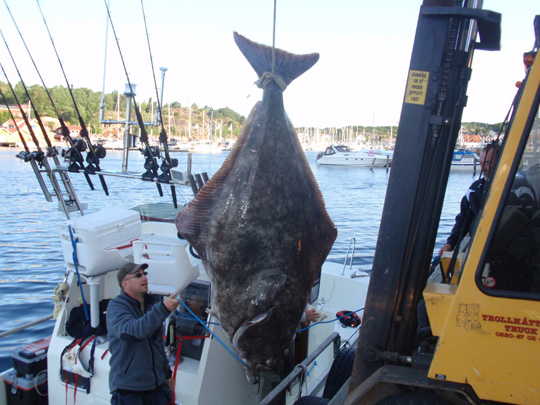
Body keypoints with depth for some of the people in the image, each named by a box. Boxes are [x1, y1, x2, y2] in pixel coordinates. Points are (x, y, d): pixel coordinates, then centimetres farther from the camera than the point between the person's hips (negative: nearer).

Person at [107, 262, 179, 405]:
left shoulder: (152, 303, 10)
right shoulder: (116, 306, -10)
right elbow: (131, 330, -31)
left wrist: (167, 374, 21)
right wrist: (163, 309, -39)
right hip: (128, 388, -6)